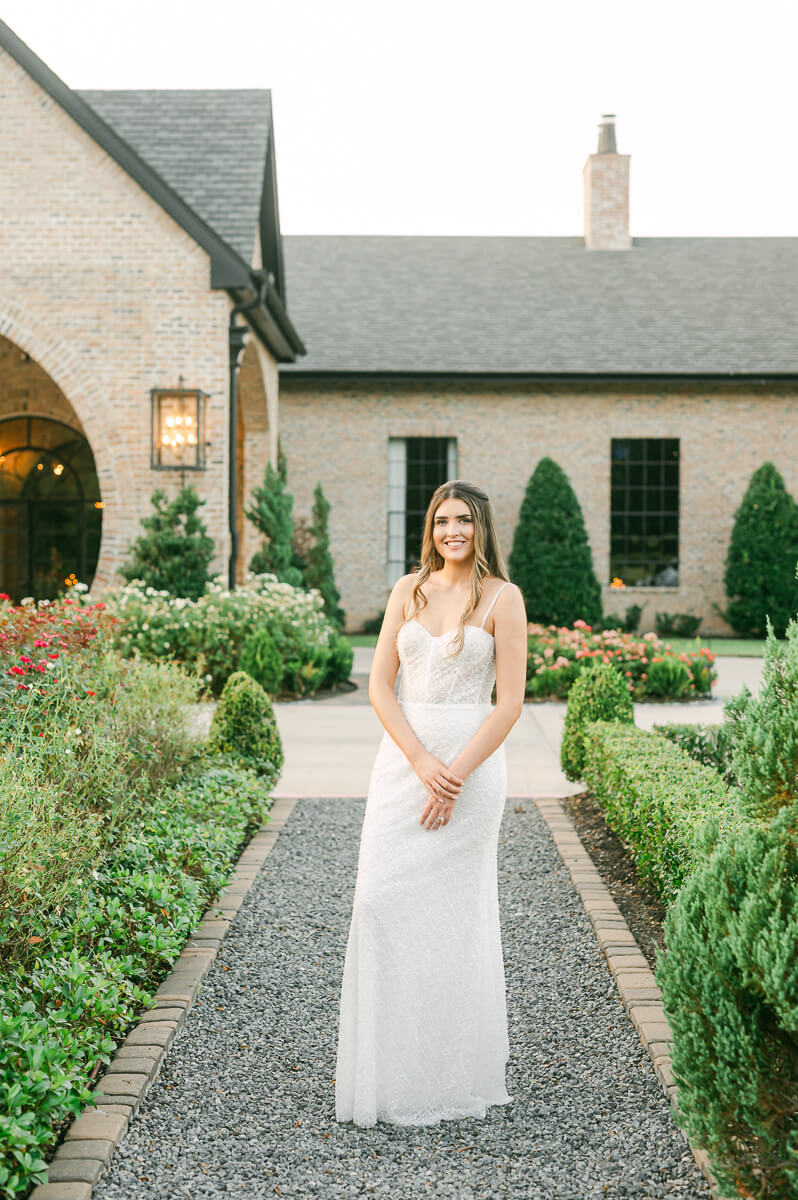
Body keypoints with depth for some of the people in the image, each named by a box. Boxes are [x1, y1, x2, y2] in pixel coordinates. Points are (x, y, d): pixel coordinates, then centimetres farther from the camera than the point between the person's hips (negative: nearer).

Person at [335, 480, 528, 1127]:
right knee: (381, 899, -2)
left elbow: (511, 702, -7)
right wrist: (422, 764, -9)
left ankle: (452, 1070, 17)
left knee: (454, 910, 2)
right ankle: (391, 1066, 11)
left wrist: (456, 775, -14)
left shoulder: (502, 598, -3)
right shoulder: (409, 589, 8)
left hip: (472, 763, -3)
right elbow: (380, 685, 4)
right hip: (402, 755, 4)